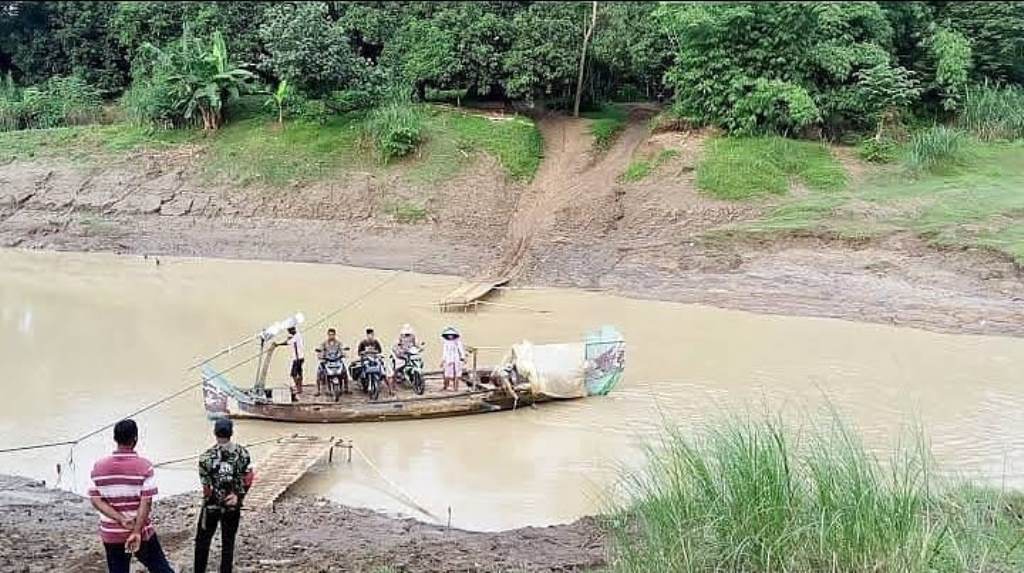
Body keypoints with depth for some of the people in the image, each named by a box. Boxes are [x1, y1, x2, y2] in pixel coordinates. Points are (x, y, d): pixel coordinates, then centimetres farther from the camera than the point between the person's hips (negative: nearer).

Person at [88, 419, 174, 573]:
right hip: (141, 532, -2)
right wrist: (137, 532, -16)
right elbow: (146, 502, -17)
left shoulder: (99, 466, -4)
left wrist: (120, 519, -13)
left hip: (111, 534, 2)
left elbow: (96, 500, -6)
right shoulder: (144, 466, -13)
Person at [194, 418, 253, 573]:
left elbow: (206, 486, -13)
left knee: (202, 541, 14)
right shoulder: (243, 453, -7)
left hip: (212, 505, -2)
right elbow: (248, 480, -4)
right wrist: (237, 496, 0)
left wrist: (215, 496, 0)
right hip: (233, 507, 2)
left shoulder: (206, 456, -14)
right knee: (228, 543, 12)